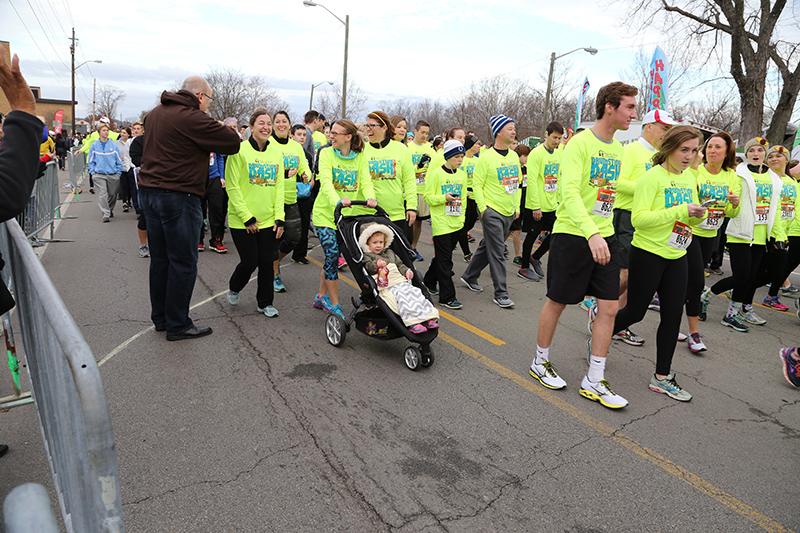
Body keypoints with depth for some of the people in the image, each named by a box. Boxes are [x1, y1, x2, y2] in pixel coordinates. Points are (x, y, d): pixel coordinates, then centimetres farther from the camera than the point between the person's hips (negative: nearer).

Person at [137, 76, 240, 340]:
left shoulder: (155, 113, 14)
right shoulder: (192, 118, -13)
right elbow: (232, 143, -13)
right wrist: (222, 130, 11)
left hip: (148, 192, 9)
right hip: (178, 197, -9)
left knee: (160, 259, 15)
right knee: (183, 262, 0)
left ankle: (160, 318, 26)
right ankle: (177, 325, 7)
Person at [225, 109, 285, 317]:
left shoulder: (276, 152, 7)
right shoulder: (239, 150, -8)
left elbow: (279, 187, 8)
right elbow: (232, 187, -9)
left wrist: (279, 217, 0)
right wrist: (247, 217, -13)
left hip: (268, 220, 4)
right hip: (242, 221, -4)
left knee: (267, 262, 6)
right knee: (250, 262, -1)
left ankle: (265, 302, 25)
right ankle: (234, 288, 31)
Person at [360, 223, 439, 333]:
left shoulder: (389, 253, 29)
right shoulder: (367, 256, 9)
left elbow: (399, 264, 31)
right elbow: (368, 267, -9)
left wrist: (406, 271, 14)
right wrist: (376, 264, -27)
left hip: (400, 282, 6)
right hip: (385, 286, -6)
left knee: (414, 292, -15)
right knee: (401, 297, -30)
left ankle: (429, 317, -20)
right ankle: (412, 323, -38)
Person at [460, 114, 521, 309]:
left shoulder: (514, 156, 11)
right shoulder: (486, 157, -10)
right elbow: (477, 185, -9)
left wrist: (517, 207, 14)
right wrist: (483, 208, -14)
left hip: (509, 212, 7)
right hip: (492, 211, -7)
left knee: (488, 247, 15)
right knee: (497, 252, -6)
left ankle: (469, 277, 33)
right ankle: (501, 294, 0)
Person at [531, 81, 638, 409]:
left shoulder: (617, 148, 12)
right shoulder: (580, 143, -12)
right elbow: (570, 191, -24)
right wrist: (591, 233, -36)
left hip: (604, 237, 7)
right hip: (573, 235, -7)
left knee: (609, 307, 3)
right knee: (557, 302, 5)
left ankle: (594, 381, 14)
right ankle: (540, 362, 27)